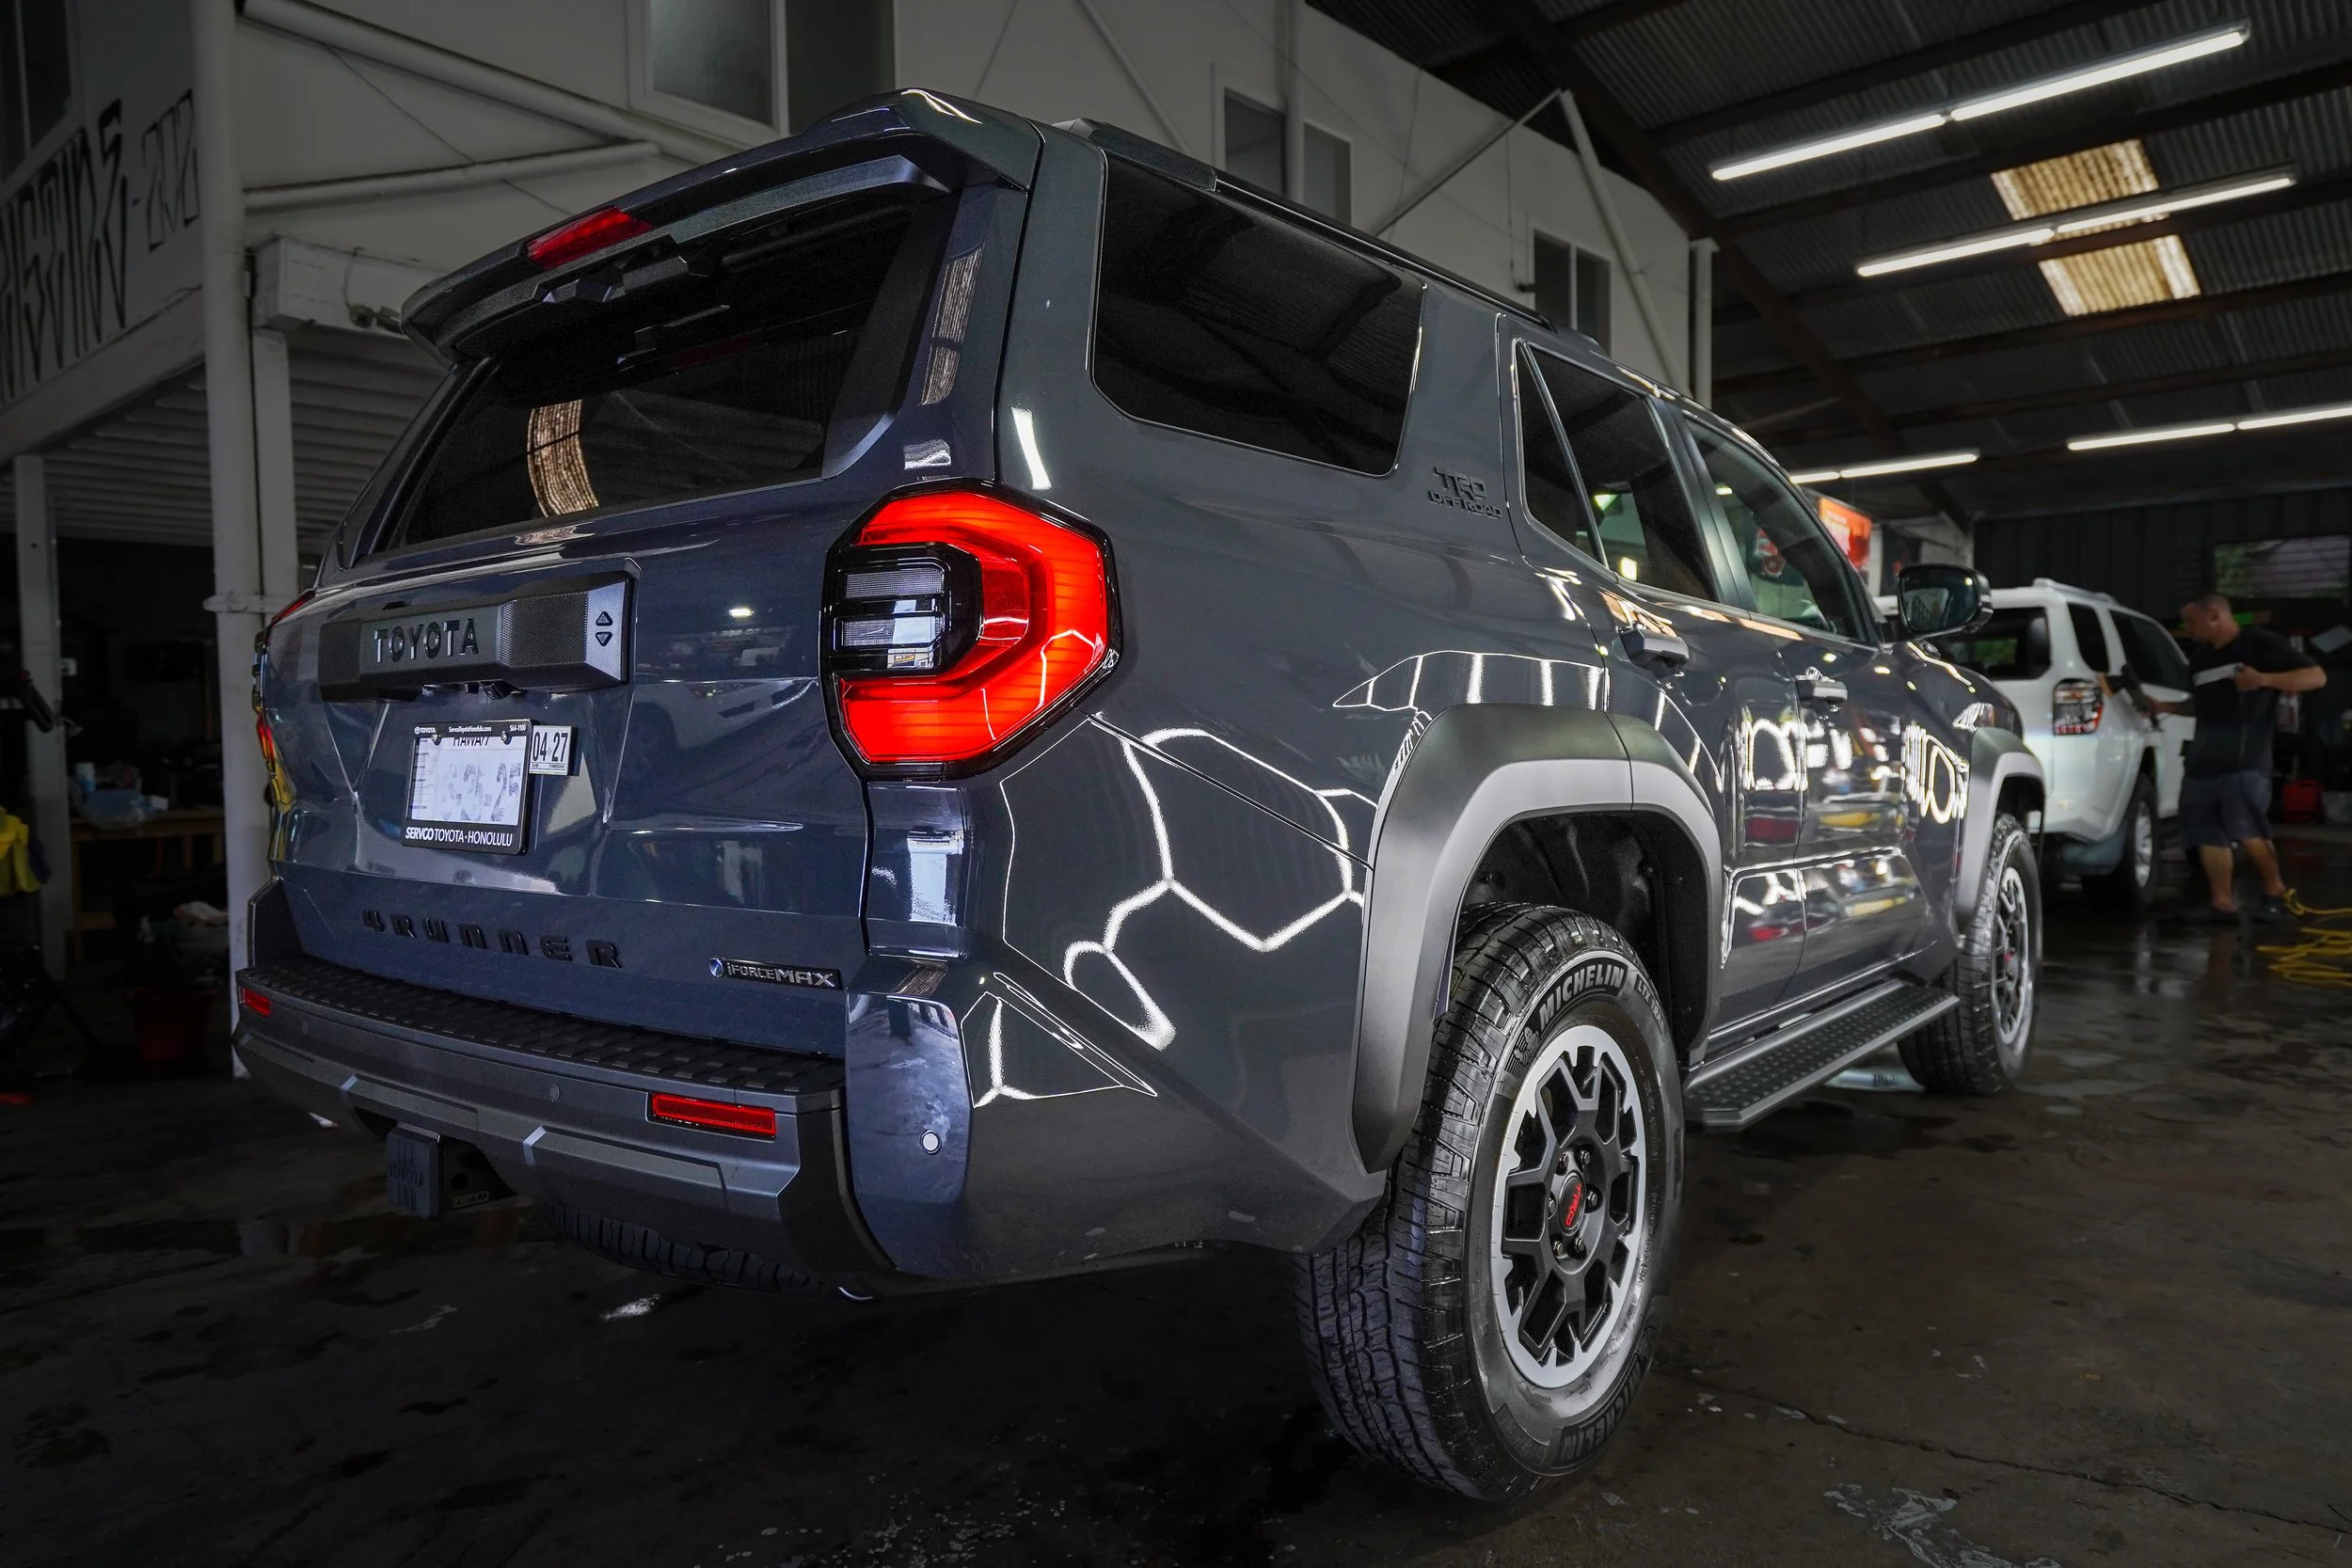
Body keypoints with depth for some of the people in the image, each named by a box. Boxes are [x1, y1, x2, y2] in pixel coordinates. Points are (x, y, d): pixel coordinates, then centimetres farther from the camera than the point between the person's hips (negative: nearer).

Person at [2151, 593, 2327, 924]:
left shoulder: (2260, 643, -2)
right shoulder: (2202, 657, 20)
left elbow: (2316, 676, -5)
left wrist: (2264, 679, -18)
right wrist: (2165, 706, 17)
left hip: (2245, 759, -8)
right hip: (2203, 759, 8)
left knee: (2246, 830, -15)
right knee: (2207, 834, 2)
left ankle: (2274, 892, 5)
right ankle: (2223, 903, 6)